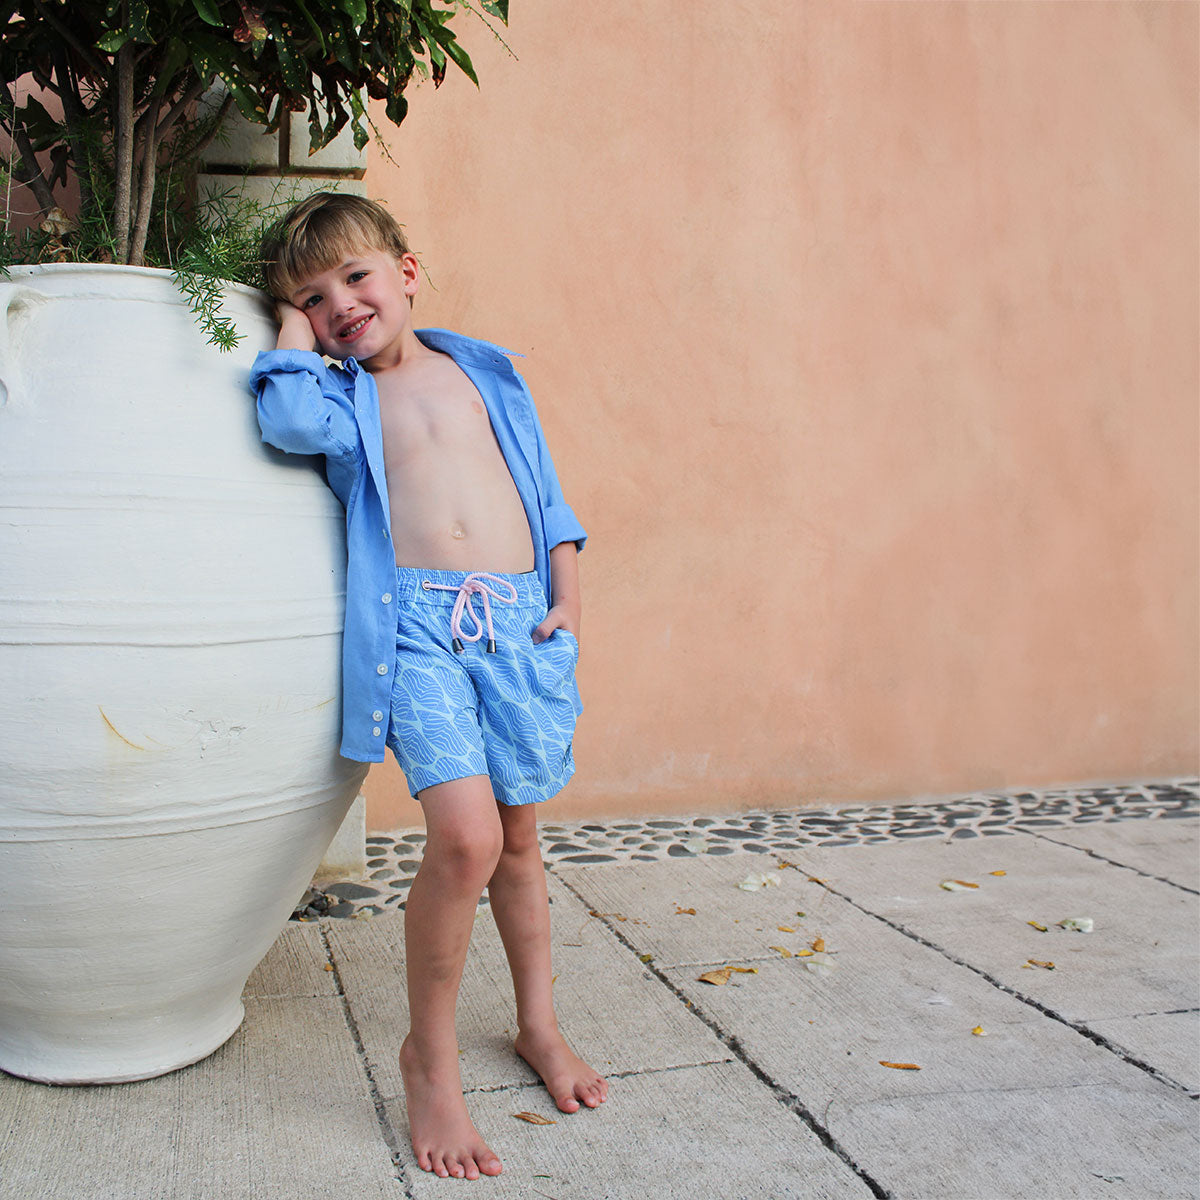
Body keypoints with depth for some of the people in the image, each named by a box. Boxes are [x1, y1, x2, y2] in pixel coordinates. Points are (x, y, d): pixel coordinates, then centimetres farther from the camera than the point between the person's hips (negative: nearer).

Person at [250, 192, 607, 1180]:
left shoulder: (487, 372, 17)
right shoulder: (338, 397, 11)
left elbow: (547, 490, 18)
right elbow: (288, 419, -14)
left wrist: (568, 597, 7)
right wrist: (295, 330, 4)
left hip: (520, 617, 3)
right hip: (415, 624, -3)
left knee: (517, 836, 13)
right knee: (464, 836, -20)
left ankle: (539, 1025, 34)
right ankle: (430, 1055, 3)